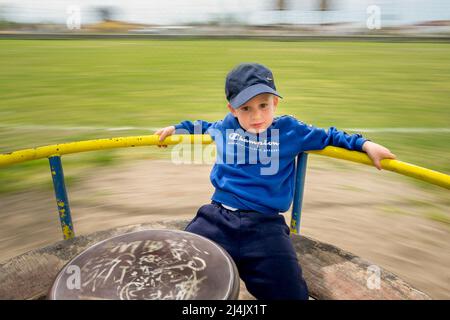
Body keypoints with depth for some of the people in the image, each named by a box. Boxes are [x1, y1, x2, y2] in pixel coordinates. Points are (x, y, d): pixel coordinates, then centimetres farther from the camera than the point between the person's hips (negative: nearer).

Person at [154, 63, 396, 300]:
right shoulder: (225, 126, 12)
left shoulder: (289, 129, 6)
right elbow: (206, 127, 36)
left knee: (289, 293, -14)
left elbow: (328, 137, 20)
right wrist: (176, 128, 33)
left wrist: (365, 144, 12)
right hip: (217, 217, 2)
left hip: (264, 224, -1)